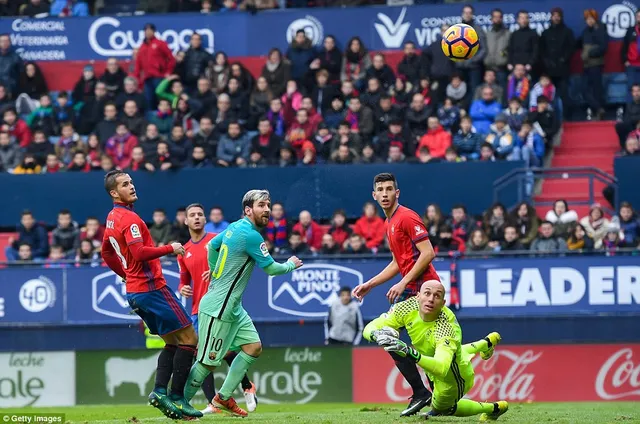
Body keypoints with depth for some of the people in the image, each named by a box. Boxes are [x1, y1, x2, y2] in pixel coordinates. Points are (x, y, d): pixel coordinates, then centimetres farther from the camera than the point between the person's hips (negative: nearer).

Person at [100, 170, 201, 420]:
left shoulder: (112, 219, 14)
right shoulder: (129, 219, -16)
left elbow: (107, 253, 26)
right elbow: (140, 252, -27)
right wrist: (170, 249, -17)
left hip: (135, 291, 10)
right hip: (152, 287, -10)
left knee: (172, 342, 14)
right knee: (188, 338, -6)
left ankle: (160, 391, -1)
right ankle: (177, 397, -10)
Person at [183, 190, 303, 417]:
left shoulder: (235, 227, 8)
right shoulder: (251, 235, -20)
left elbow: (212, 245, 25)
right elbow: (272, 269, -12)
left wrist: (215, 271, 36)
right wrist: (291, 264, 8)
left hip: (233, 307, 10)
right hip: (218, 309, -10)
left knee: (253, 347, 9)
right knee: (208, 362, -3)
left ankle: (224, 397, 16)